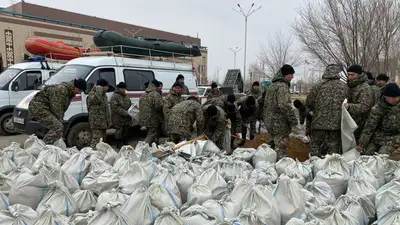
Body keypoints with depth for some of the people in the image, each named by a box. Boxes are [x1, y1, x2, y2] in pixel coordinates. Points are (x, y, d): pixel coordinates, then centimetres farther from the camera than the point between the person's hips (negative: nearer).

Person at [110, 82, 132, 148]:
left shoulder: (126, 96, 16)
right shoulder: (115, 97, -10)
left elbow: (130, 104, 24)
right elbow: (116, 108, -19)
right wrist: (125, 112, -24)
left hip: (126, 119, 8)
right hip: (119, 120, -8)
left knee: (125, 133, 15)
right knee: (119, 133, -1)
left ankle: (125, 144, 26)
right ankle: (119, 145, 9)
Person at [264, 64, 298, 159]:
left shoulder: (272, 86, 18)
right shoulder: (283, 86, -13)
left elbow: (266, 105, 23)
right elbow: (284, 106, -24)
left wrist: (266, 119, 25)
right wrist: (294, 120, -16)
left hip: (270, 122, 10)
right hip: (280, 123, -10)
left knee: (277, 146, 16)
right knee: (281, 149, -5)